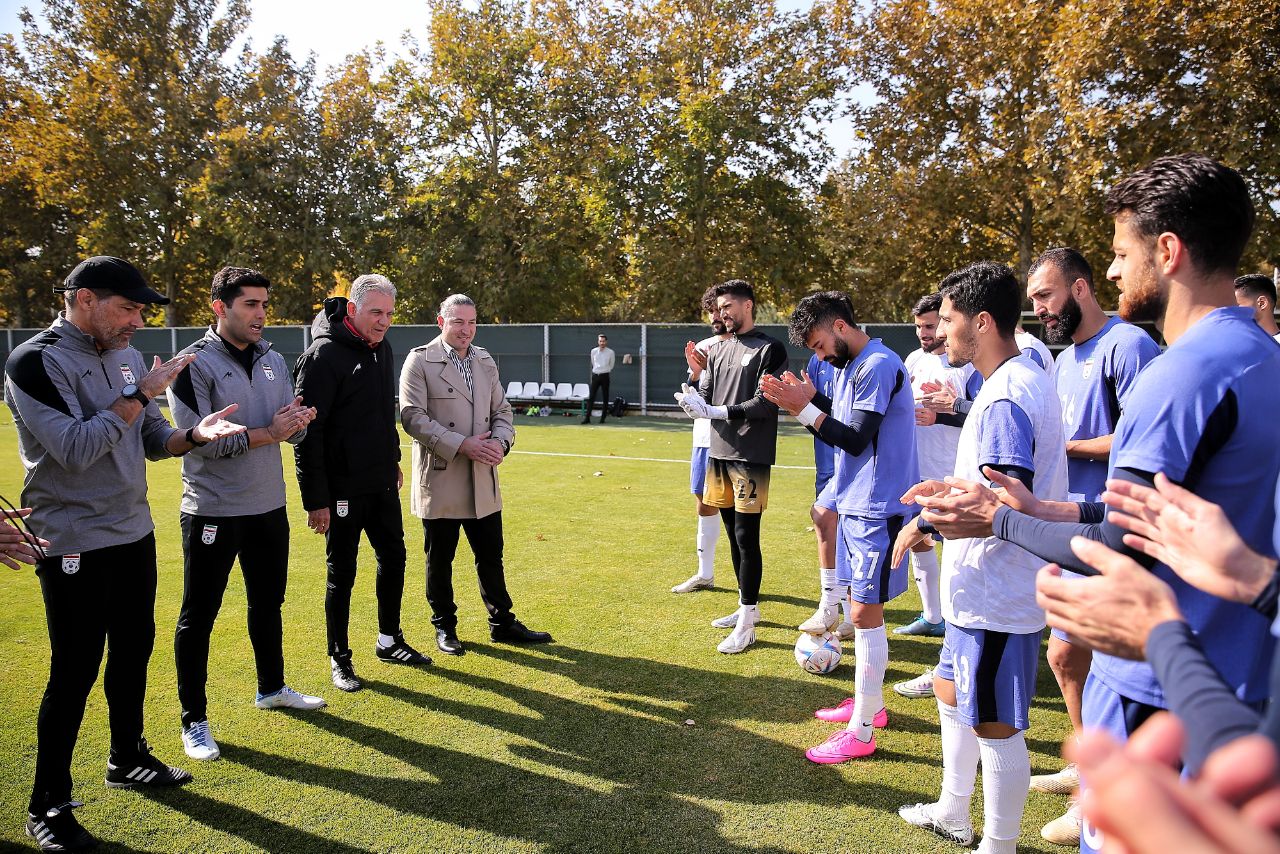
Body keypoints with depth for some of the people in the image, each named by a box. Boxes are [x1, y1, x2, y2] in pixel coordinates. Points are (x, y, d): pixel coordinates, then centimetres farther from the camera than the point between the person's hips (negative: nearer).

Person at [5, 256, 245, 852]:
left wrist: (194, 434, -10)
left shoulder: (127, 357, 7)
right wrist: (140, 395, -20)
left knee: (134, 650, 17)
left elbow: (150, 440, 10)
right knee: (75, 671, -1)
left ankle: (127, 759, 37)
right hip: (73, 545, -7)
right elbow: (75, 450, -24)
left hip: (135, 534, 7)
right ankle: (48, 804, 16)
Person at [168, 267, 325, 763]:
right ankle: (194, 721, 16)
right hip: (213, 511, -6)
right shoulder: (195, 364, -11)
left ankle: (271, 689, 38)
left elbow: (292, 433, 8)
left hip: (269, 506, 6)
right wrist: (266, 433, -20)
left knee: (268, 603, 19)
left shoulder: (273, 361, 8)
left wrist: (300, 420, -15)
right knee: (198, 616, 3)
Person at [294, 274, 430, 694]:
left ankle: (389, 641, 34)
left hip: (382, 484, 8)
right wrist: (315, 499, -20)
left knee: (393, 557, 16)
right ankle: (340, 659, 21)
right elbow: (307, 431, -19)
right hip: (343, 489, -8)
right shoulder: (324, 354, -17)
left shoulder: (382, 347, 8)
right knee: (342, 574, 5)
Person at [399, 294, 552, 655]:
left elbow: (502, 411, 14)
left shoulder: (486, 361, 12)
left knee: (491, 556, 12)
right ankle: (444, 626, 25)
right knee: (439, 560, 9)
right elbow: (413, 417, -14)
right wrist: (461, 445, -19)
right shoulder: (420, 361, -6)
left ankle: (502, 622, 25)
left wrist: (500, 441, -7)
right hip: (440, 480, -5)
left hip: (483, 480, 5)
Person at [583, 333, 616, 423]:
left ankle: (603, 418, 9)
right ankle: (587, 417, -5)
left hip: (605, 376, -1)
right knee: (591, 397, -3)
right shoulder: (593, 351, 4)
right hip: (595, 376, 1)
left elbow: (611, 366, 11)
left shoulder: (610, 352, -2)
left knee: (605, 398, 2)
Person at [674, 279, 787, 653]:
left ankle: (747, 626, 2)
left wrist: (718, 411, -17)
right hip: (719, 453, 7)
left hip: (750, 457, -7)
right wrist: (694, 400, -11)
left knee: (746, 536, -6)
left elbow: (765, 403, -13)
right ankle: (746, 608, 29)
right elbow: (706, 397, 11)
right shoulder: (719, 350, 16)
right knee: (734, 534, 14)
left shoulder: (770, 349, -5)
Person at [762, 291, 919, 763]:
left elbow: (856, 440, -19)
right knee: (862, 606, 17)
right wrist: (811, 398, 0)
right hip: (855, 503, 10)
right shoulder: (851, 366, 13)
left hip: (877, 508, -10)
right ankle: (869, 702, 32)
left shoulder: (878, 365, -17)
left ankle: (861, 731, 5)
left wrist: (804, 409, -19)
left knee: (866, 612, -5)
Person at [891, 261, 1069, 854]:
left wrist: (929, 520, -20)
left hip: (997, 596, -11)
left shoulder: (1004, 396, -23)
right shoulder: (1027, 377, 11)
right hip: (984, 588, 11)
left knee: (994, 725, 3)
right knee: (950, 691, 24)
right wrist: (954, 492, 19)